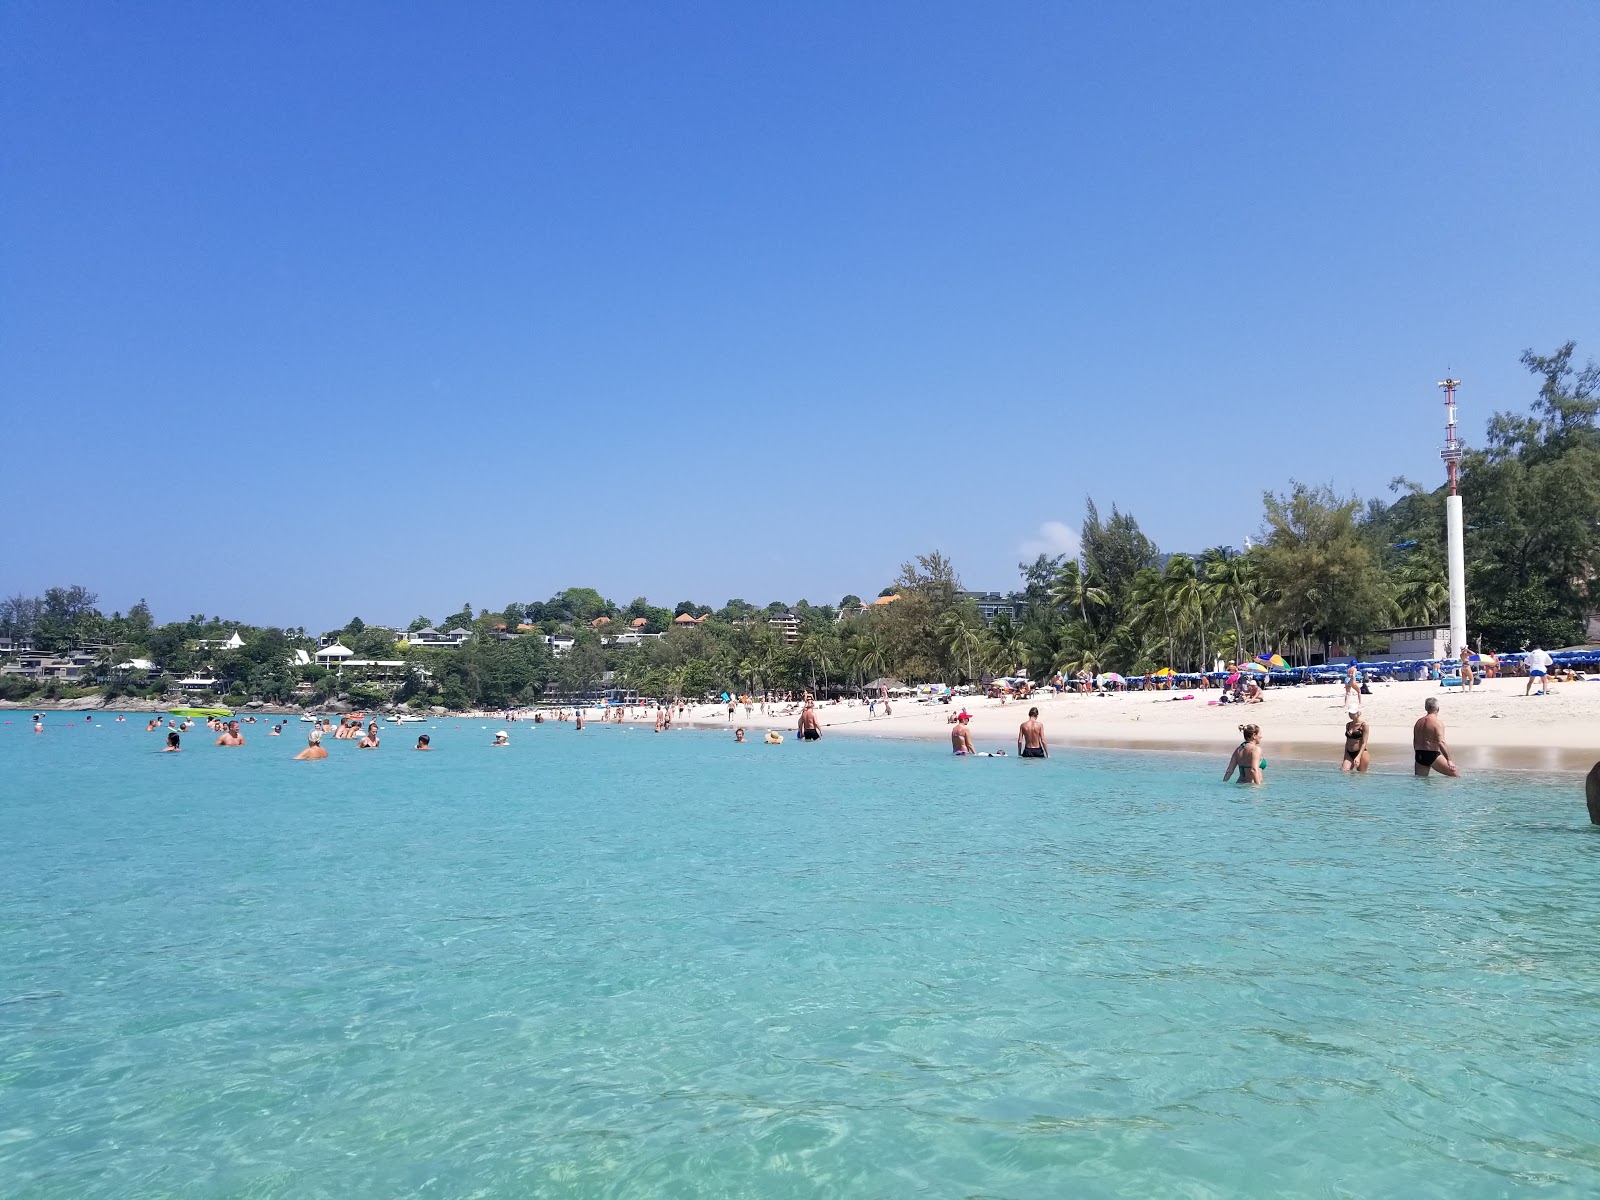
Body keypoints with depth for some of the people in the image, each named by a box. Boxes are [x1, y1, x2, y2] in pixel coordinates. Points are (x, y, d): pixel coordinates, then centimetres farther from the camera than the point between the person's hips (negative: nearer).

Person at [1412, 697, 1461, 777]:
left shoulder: (1418, 722, 12)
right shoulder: (1438, 722, -10)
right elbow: (1441, 743, -19)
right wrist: (1448, 760, -17)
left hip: (1419, 756, 7)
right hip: (1433, 755, -7)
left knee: (1419, 779, 13)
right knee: (1455, 774, 0)